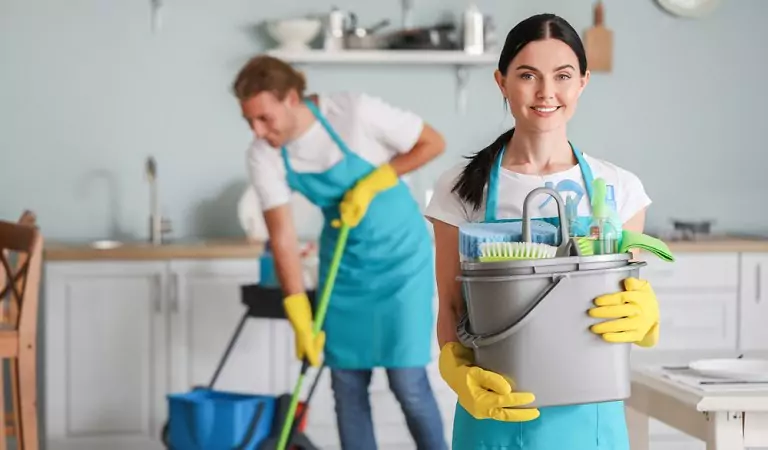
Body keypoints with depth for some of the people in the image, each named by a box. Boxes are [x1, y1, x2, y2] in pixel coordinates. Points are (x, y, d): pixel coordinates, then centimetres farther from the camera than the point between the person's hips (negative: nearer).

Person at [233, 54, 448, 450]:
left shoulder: (355, 112, -25)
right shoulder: (263, 156, -13)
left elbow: (433, 143, -13)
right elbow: (282, 238, -12)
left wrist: (372, 183, -22)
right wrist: (301, 321, -16)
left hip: (399, 253, -4)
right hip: (343, 261, 4)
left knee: (406, 379, -8)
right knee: (347, 381, 3)